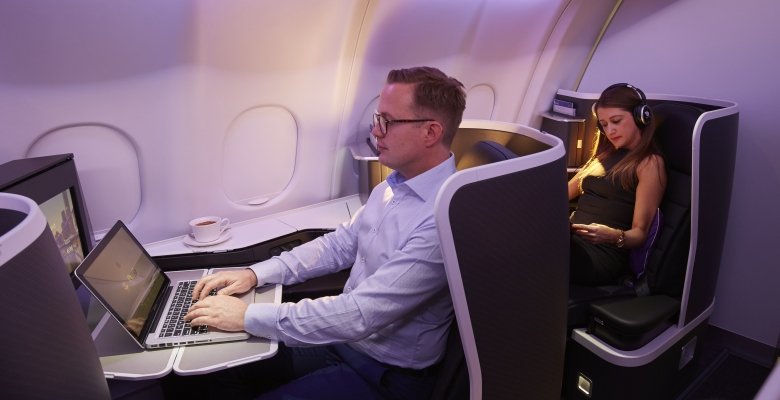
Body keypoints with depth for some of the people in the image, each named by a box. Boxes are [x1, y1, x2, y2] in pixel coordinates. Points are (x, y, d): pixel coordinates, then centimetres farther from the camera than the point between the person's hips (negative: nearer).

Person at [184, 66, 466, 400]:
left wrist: (248, 316, -24)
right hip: (345, 335, 7)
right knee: (230, 370, 6)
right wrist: (255, 274, -3)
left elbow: (360, 314, -32)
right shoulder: (394, 185, 1)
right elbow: (339, 244, 7)